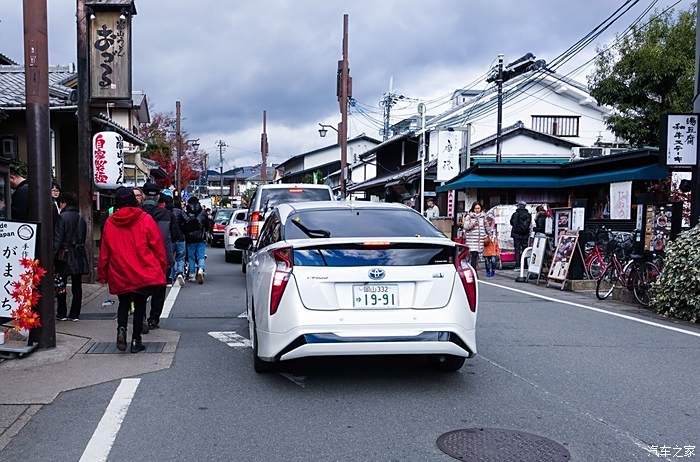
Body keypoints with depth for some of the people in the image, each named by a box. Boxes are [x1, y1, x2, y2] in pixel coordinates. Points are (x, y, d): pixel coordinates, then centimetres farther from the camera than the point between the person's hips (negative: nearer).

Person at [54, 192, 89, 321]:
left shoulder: (62, 217, -10)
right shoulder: (81, 219, 8)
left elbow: (57, 238, -15)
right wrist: (79, 248, 17)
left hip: (64, 255, -5)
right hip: (79, 256, 5)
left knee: (61, 286, 6)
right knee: (77, 286, 8)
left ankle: (61, 314, 9)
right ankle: (75, 314, 11)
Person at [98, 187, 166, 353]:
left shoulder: (109, 222, -1)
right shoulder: (145, 219, -6)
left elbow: (104, 251, 5)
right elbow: (157, 246, -3)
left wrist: (102, 274, 14)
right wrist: (162, 268, 8)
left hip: (119, 275, 2)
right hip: (143, 273, -1)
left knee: (124, 303, 19)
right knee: (139, 305, 11)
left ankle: (121, 328, -6)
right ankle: (136, 341, 10)